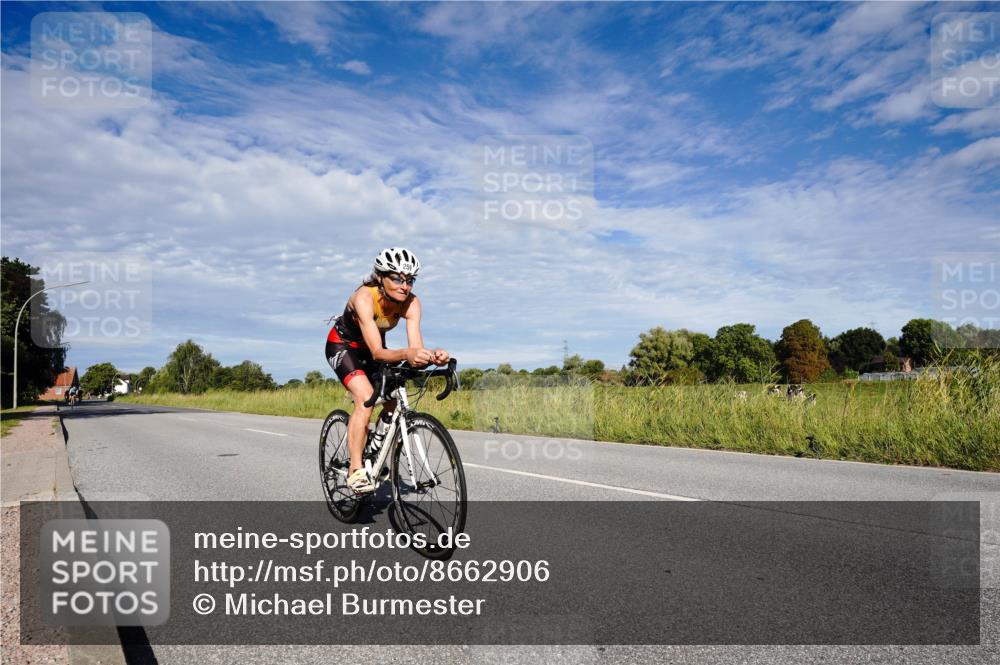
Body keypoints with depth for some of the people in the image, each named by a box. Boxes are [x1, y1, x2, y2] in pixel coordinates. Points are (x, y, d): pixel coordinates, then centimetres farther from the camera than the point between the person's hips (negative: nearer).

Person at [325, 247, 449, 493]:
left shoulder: (411, 302, -24)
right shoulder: (364, 297, -36)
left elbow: (416, 347, -34)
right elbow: (377, 353, -44)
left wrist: (432, 355, -56)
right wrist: (406, 354, -63)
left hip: (371, 349, 5)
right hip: (343, 346, -5)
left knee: (392, 402, -5)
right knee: (366, 398, -27)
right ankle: (355, 470, -20)